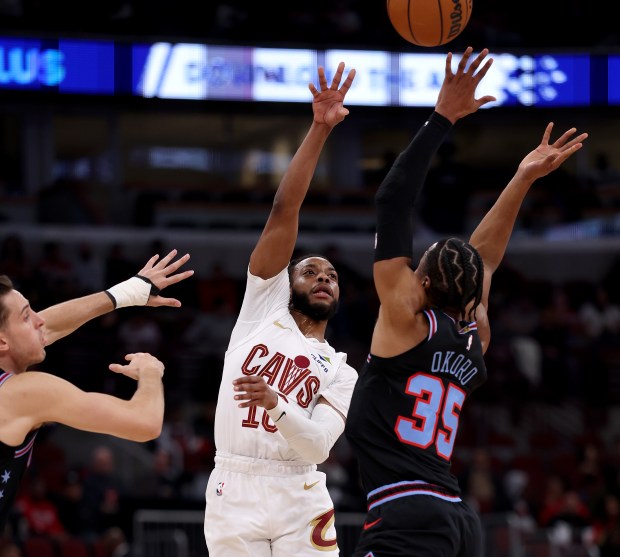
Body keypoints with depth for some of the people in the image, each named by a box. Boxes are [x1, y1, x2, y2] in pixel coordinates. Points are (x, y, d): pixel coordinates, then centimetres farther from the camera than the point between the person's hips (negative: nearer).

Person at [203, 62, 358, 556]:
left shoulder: (341, 373, 15)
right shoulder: (264, 303, 12)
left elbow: (319, 446, -3)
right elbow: (284, 212, 3)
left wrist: (278, 405, -23)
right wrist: (319, 130, -5)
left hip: (299, 500, 1)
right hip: (232, 494, -1)